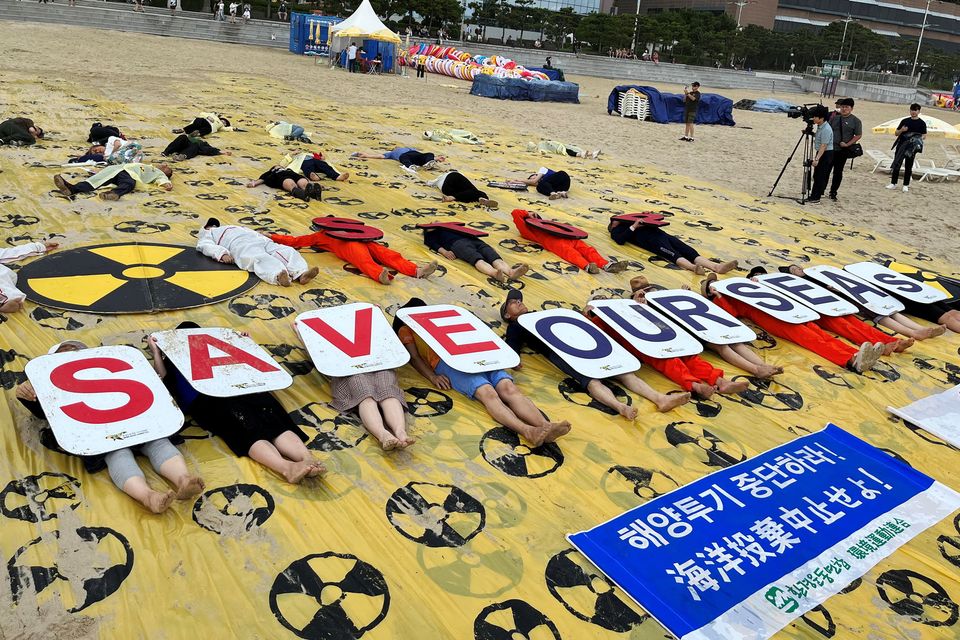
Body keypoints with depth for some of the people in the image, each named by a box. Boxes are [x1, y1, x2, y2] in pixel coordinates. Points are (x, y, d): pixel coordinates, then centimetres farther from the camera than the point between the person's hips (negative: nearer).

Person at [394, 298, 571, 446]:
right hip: (446, 361, -5)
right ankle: (528, 431, -54)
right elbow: (414, 357, 14)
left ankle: (546, 427, -45)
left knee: (509, 388, -24)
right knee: (487, 393, -32)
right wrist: (432, 377, -6)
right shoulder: (406, 329, 30)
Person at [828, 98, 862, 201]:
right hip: (830, 148, 3)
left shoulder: (855, 121, -3)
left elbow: (858, 135, -4)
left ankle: (833, 193, 13)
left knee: (838, 171, 3)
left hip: (842, 150, -3)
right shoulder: (835, 118, 9)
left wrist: (847, 144, -13)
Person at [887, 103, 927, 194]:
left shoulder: (921, 123, 2)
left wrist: (918, 139, -18)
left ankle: (906, 185, 7)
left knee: (908, 166, 2)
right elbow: (896, 133, 12)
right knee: (896, 164, 1)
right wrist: (901, 130, -8)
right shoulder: (905, 121, 10)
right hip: (901, 145, 3)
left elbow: (924, 135, 1)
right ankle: (893, 183, 8)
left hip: (912, 147, -3)